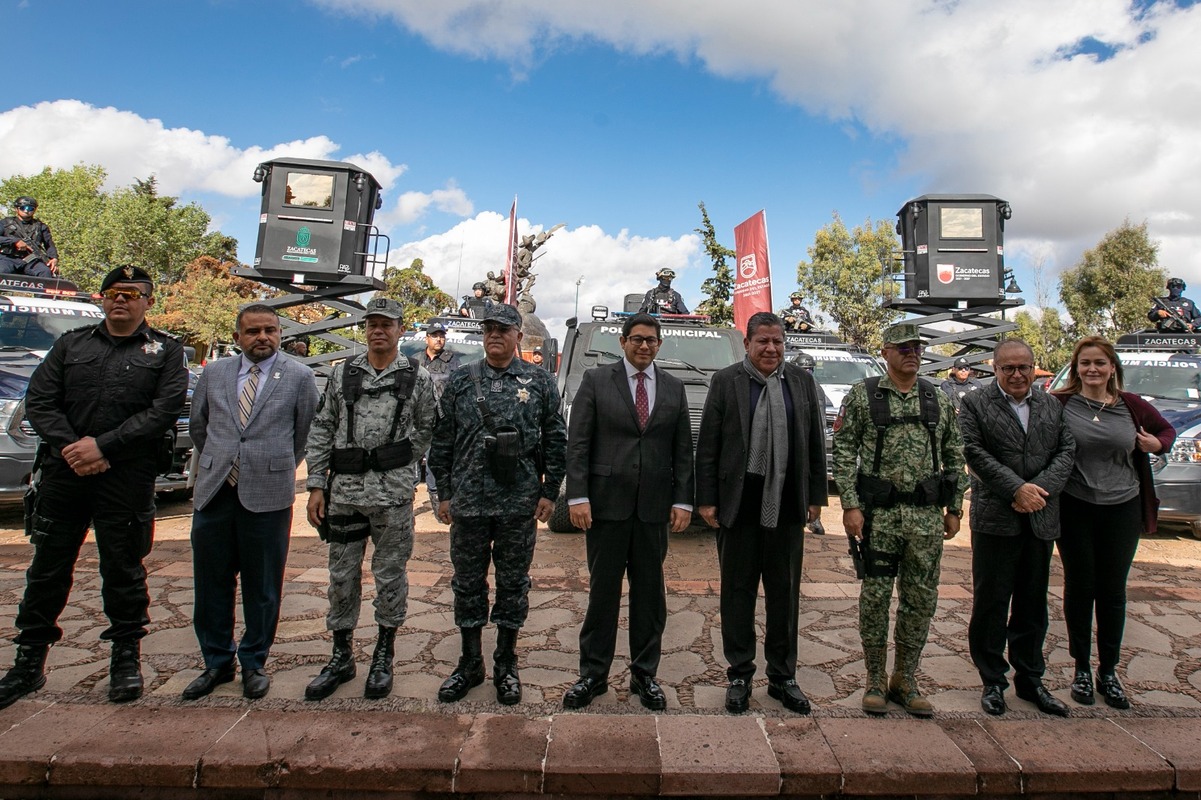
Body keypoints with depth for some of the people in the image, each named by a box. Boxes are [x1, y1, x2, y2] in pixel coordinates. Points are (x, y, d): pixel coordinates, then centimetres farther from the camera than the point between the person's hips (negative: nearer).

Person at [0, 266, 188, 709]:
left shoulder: (165, 351, 4)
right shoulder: (71, 344, 13)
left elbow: (164, 410, -8)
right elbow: (38, 401, 6)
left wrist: (103, 446, -14)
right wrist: (69, 447, -10)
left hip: (127, 479, -3)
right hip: (62, 473, 3)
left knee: (123, 571, 6)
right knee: (47, 568, 12)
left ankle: (126, 657, 21)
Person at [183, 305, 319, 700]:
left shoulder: (299, 377, -1)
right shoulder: (214, 373, 9)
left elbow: (306, 432, 6)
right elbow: (197, 424, 21)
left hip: (267, 496, -3)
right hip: (213, 492, 3)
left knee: (262, 587, 8)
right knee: (212, 584, 12)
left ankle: (254, 664, 25)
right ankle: (217, 663, 29)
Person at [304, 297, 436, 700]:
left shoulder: (418, 377, 0)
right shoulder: (342, 373, 7)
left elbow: (427, 429, 7)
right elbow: (321, 431, 7)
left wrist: (398, 459, -1)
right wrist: (316, 486, 3)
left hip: (393, 493, -2)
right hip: (343, 491, 3)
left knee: (390, 576, 7)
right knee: (342, 576, 12)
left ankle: (384, 656, 25)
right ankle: (341, 656, 29)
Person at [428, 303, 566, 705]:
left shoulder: (540, 382, 3)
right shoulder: (460, 381, 6)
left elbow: (555, 440, 2)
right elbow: (443, 441, 7)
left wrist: (549, 492, -3)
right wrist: (444, 494, 3)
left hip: (519, 504, -1)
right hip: (468, 502, 2)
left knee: (513, 583, 10)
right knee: (468, 582, 11)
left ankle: (506, 665, 26)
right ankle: (470, 663, 28)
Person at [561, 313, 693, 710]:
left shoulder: (673, 388, 9)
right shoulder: (596, 380, 1)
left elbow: (683, 449, 9)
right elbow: (577, 443, -3)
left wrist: (682, 500, 1)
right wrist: (577, 496, -11)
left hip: (654, 506, 3)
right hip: (606, 502, -2)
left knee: (650, 591, 11)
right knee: (602, 589, 7)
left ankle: (645, 674, 26)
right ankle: (593, 674, 22)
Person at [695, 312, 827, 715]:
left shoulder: (802, 381, 8)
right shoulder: (726, 381, -2)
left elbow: (816, 443, 10)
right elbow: (707, 445, -3)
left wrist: (816, 496, 7)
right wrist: (706, 499, -7)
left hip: (787, 504, 3)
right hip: (739, 504, -3)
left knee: (785, 593, 13)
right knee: (738, 591, 8)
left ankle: (782, 676, 29)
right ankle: (739, 675, 24)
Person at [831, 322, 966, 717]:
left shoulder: (939, 399, 10)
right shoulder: (862, 395, -1)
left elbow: (954, 456, 13)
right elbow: (844, 452, -4)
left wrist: (954, 509, 9)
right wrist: (850, 505, -10)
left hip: (927, 516, 4)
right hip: (878, 513, -3)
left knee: (922, 598, 9)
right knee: (875, 596, 4)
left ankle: (905, 680, 26)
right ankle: (875, 680, 20)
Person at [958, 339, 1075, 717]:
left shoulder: (1052, 407, 13)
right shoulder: (974, 404, -1)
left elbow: (1067, 450, 3)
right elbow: (975, 452, -10)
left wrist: (1040, 488, -13)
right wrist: (1016, 489, -17)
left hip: (1041, 520, 4)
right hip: (994, 519, -4)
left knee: (1033, 604, 14)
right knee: (991, 603, 4)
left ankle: (1030, 679, 28)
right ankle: (992, 681, 17)